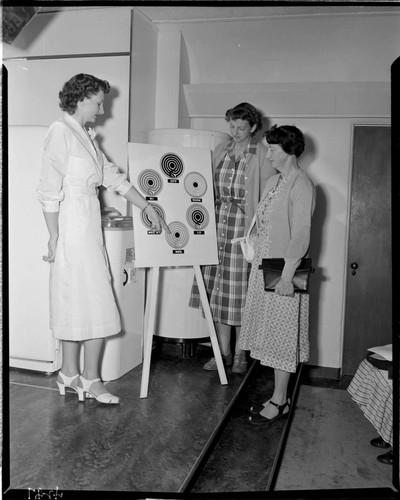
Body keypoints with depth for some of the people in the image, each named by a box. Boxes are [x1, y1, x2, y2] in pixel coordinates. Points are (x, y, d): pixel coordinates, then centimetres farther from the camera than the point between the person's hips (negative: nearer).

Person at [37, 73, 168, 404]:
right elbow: (49, 190, -14)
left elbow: (114, 177, 20)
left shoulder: (86, 137, 16)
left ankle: (70, 374, 24)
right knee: (96, 306, -3)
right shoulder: (60, 132, -10)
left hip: (88, 230, 9)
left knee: (77, 303, 12)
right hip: (73, 230, -9)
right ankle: (90, 379, 11)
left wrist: (147, 208, 20)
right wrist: (55, 237, -14)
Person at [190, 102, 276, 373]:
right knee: (218, 289, 5)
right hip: (217, 223, 5)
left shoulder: (262, 155, -1)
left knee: (241, 290, -1)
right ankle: (223, 351, 18)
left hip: (245, 225, -4)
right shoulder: (221, 150, 14)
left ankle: (240, 354, 14)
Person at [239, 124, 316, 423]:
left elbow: (301, 235, -18)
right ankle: (279, 397, 25)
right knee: (271, 331, 13)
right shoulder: (274, 182, 13)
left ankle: (279, 401, 13)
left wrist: (287, 274, -21)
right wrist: (259, 261, 14)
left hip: (283, 269, -9)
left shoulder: (301, 185, -13)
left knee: (282, 334, 0)